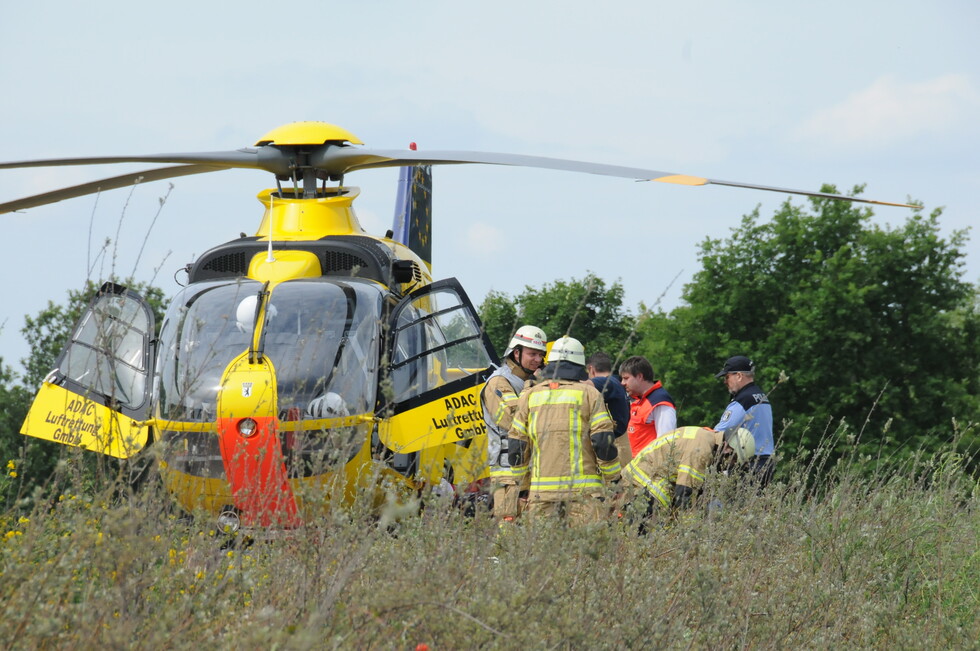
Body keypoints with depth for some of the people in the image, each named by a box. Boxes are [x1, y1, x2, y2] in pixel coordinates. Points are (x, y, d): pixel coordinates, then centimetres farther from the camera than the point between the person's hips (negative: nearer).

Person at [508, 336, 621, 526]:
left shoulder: (530, 396, 12)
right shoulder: (588, 394, 2)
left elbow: (517, 445, 12)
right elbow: (603, 441, -3)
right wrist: (613, 478, 8)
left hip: (541, 490, 3)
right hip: (583, 489, -3)